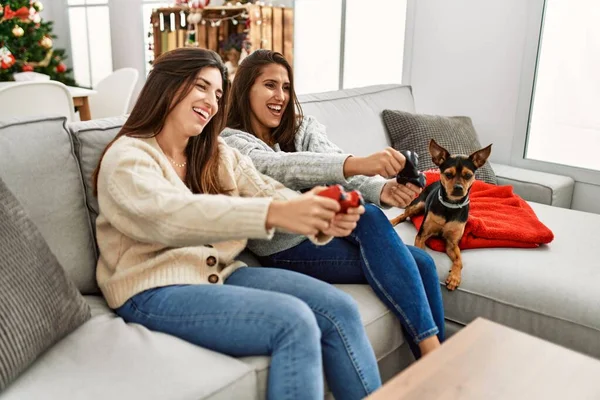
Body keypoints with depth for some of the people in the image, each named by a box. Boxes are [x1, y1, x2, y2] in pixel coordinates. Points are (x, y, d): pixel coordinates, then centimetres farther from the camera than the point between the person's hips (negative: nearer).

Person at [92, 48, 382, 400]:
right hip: (156, 291, -6)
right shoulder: (127, 157, -9)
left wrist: (323, 220, -23)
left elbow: (267, 191, 0)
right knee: (293, 322, -27)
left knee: (339, 308, -14)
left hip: (221, 275, 7)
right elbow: (172, 215, -29)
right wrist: (275, 214, -42)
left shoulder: (219, 154, 13)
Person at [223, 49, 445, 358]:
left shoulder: (304, 128, 13)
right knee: (368, 216, -30)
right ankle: (433, 352, -27)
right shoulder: (231, 143, -5)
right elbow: (282, 167, -26)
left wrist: (381, 189, -29)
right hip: (286, 248, -6)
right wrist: (358, 163, -42)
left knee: (421, 262, -16)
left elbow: (340, 171, -5)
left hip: (324, 230, 6)